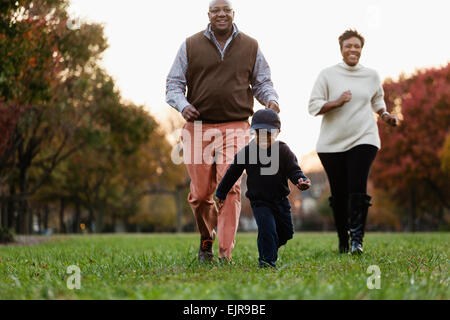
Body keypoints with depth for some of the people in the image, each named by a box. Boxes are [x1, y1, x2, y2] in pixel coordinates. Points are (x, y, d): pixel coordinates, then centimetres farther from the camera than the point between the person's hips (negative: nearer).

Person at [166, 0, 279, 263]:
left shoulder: (251, 47, 10)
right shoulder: (191, 46, 8)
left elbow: (262, 82, 18)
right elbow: (174, 83, 10)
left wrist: (271, 99, -4)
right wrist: (182, 104, -10)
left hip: (236, 127, -1)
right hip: (198, 127, 1)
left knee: (230, 187, -14)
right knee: (201, 192, 4)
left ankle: (226, 254, -10)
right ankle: (206, 240, 31)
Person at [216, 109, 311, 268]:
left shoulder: (283, 151, -6)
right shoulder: (247, 151, -7)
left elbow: (293, 170, -8)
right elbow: (233, 173, 5)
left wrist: (300, 180, -33)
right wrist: (221, 192, 14)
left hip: (280, 200, 3)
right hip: (259, 201, -3)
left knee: (286, 232, 13)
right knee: (267, 228, -21)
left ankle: (270, 248, 41)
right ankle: (267, 260, -9)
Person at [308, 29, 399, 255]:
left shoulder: (371, 76, 8)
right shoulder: (328, 75, 0)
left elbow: (377, 100, 27)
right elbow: (313, 106, -3)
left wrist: (385, 115, 8)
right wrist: (337, 102, -18)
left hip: (363, 139, 0)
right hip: (332, 143, 0)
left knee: (357, 190, -15)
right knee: (339, 194, 5)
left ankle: (357, 239, -15)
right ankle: (342, 240, 20)